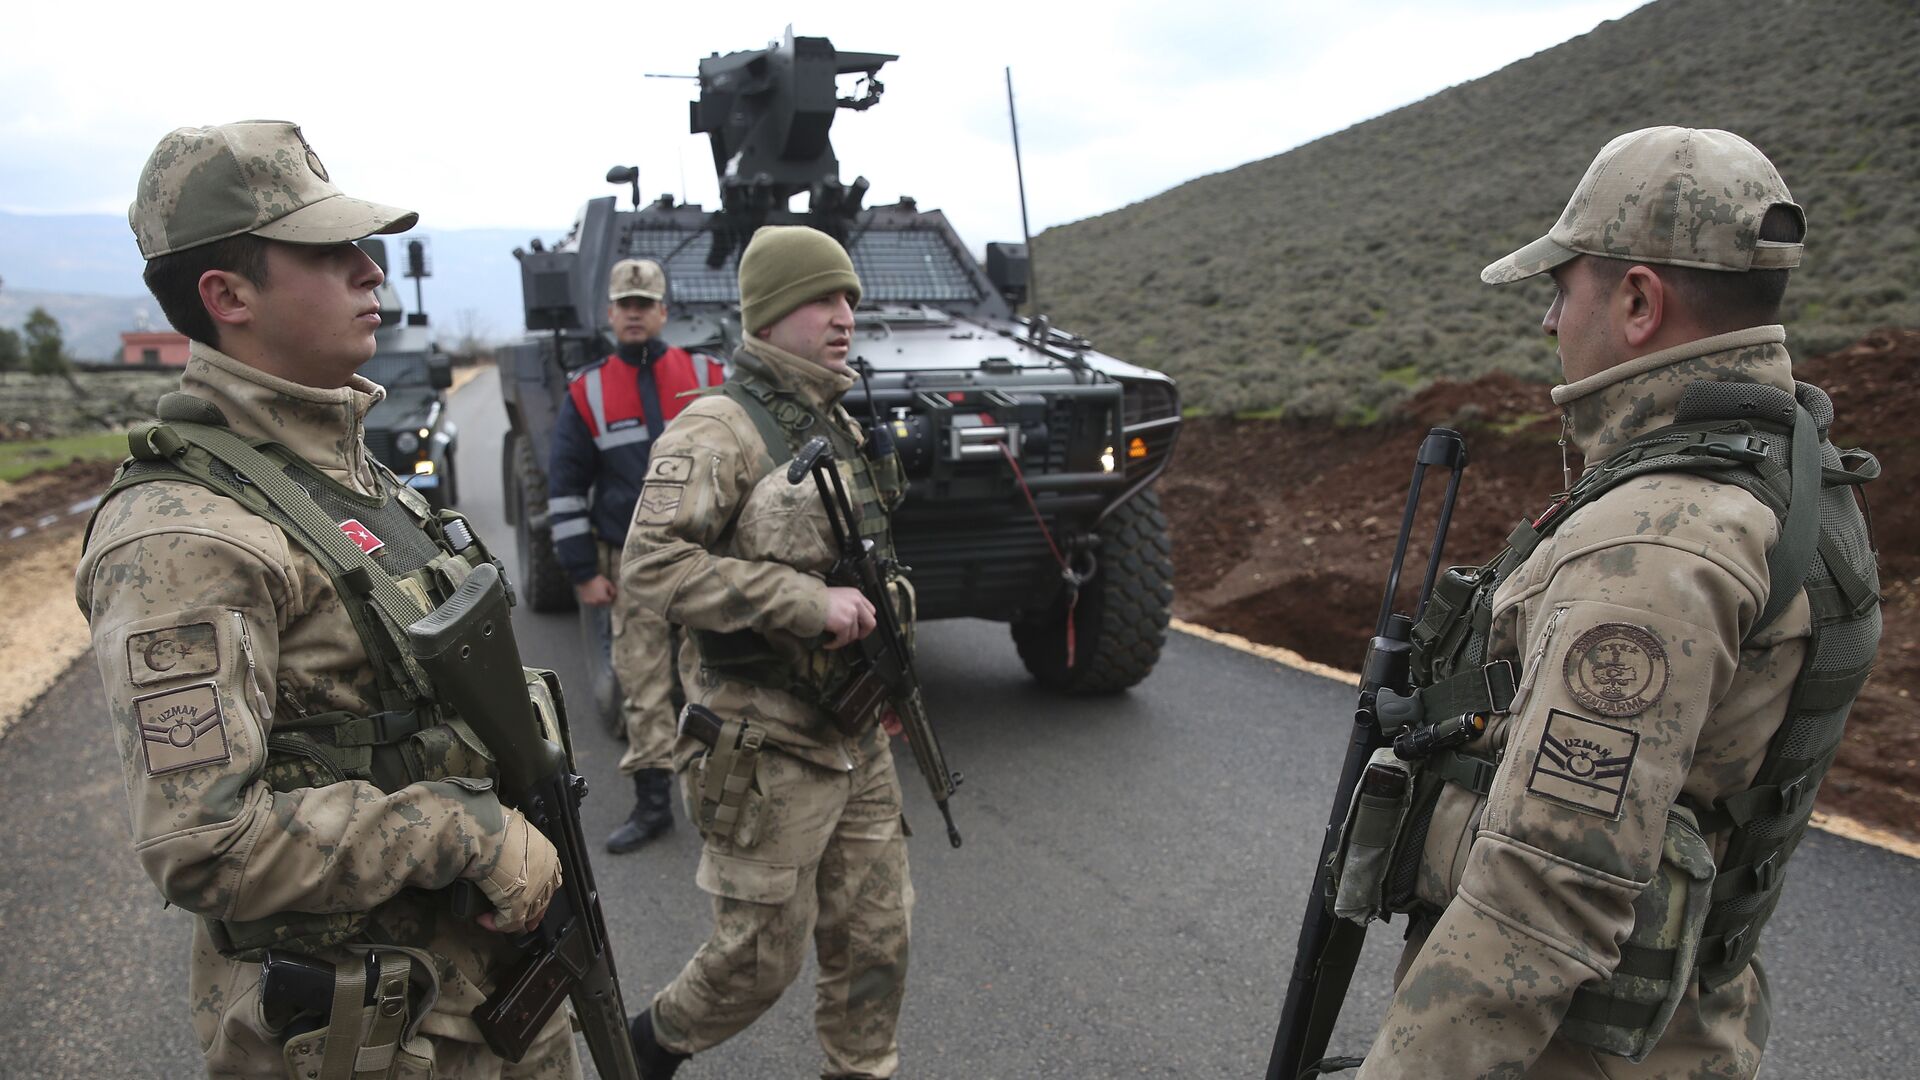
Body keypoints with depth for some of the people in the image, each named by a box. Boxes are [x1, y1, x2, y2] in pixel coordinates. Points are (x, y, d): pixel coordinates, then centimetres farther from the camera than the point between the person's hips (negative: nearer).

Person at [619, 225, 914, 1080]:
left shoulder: (843, 427, 11)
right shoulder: (718, 430, -15)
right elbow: (650, 566, -25)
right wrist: (807, 603, -27)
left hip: (856, 741, 8)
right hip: (766, 749, -7)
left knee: (875, 942, 14)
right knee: (761, 960, 8)